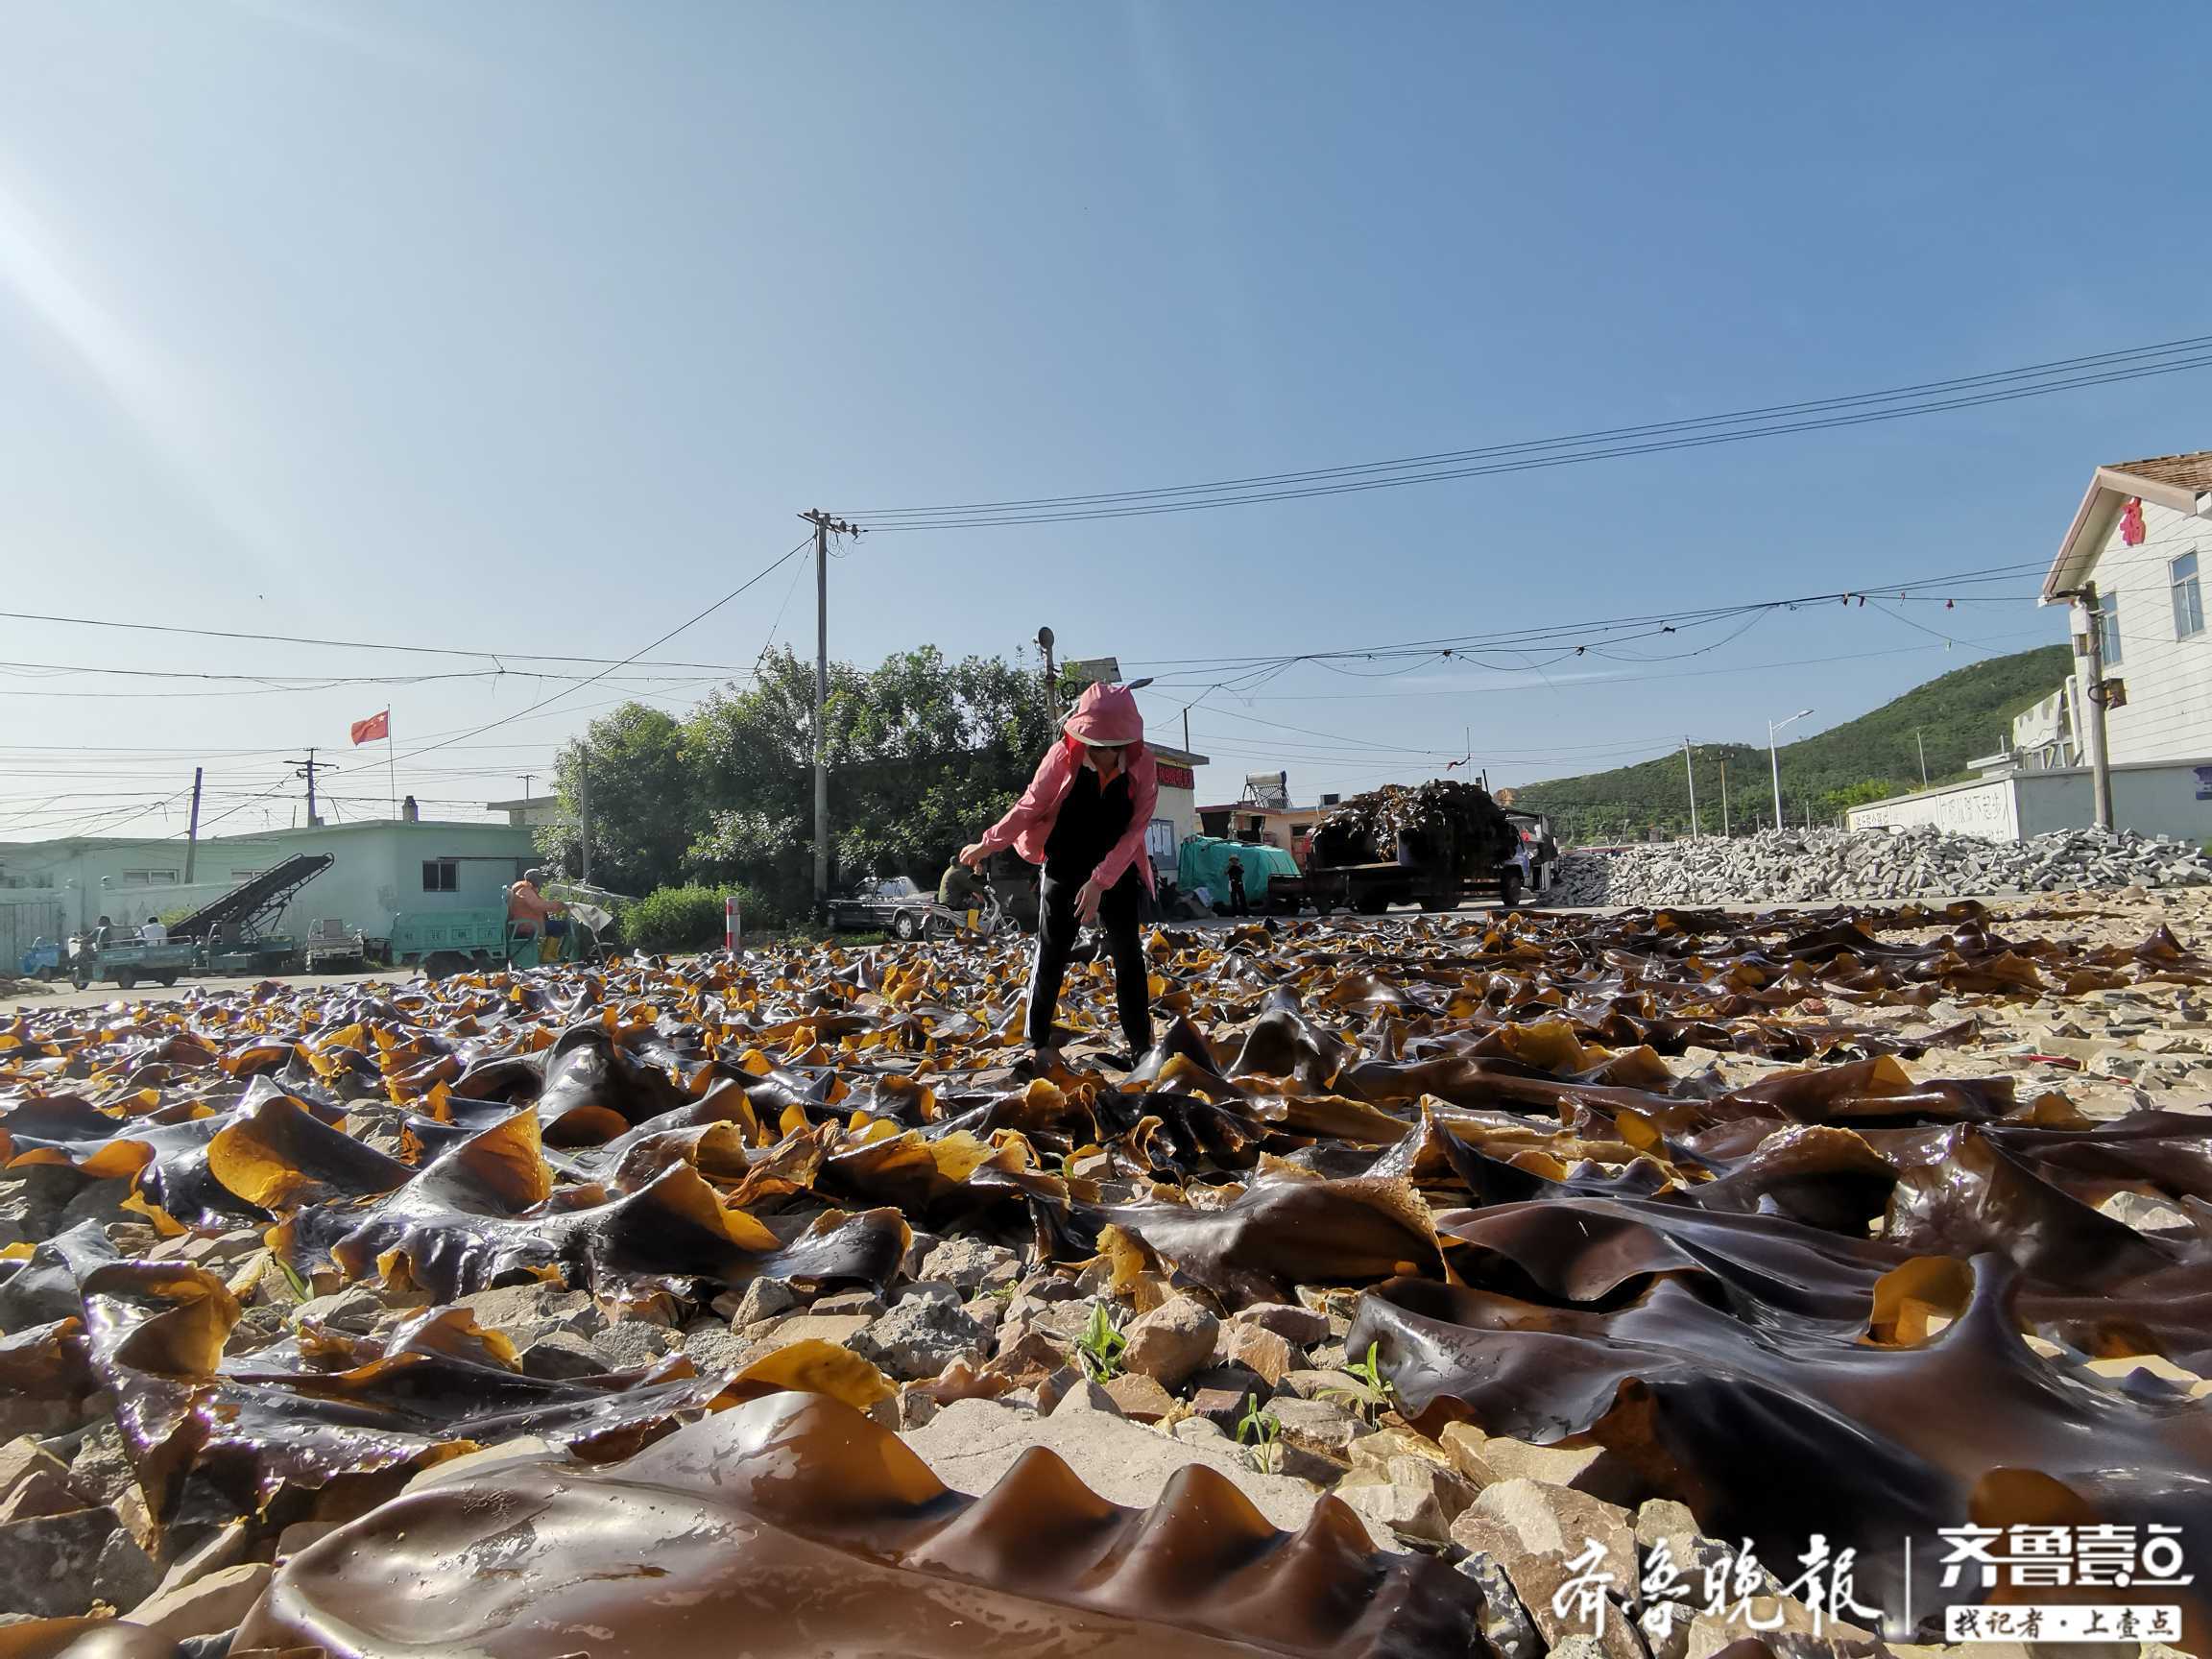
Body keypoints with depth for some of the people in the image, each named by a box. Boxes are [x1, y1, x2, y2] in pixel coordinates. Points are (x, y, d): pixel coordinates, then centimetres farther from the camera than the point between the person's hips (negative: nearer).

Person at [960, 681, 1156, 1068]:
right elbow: (1030, 806, -6)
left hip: (1117, 871, 1)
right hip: (1064, 868, -1)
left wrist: (1100, 881, -21)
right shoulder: (1063, 756, -17)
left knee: (1129, 955, 2)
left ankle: (1141, 1044, 10)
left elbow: (1135, 829, -15)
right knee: (1051, 953, 3)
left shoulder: (1143, 765, -15)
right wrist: (987, 845, -1)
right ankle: (1038, 1042, 14)